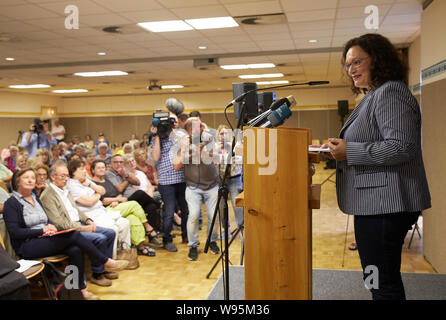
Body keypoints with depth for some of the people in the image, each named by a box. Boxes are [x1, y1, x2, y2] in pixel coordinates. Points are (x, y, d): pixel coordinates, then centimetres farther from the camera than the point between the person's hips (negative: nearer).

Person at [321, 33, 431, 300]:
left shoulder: (390, 93, -13)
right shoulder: (375, 95, 20)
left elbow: (401, 148, -24)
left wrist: (349, 151, -17)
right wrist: (341, 148, 11)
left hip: (385, 204, -11)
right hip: (377, 202, 11)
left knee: (383, 284, -3)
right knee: (381, 278, 18)